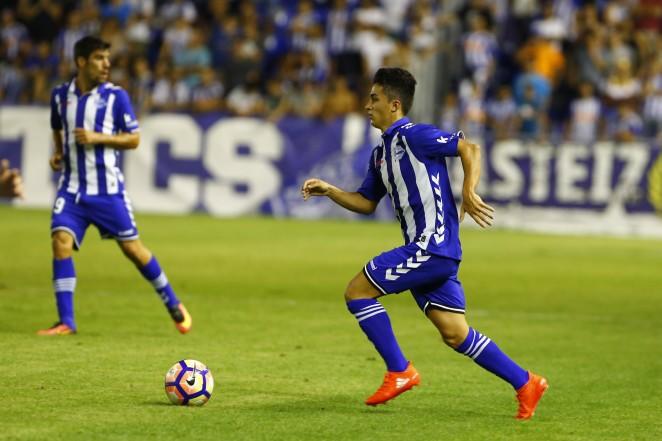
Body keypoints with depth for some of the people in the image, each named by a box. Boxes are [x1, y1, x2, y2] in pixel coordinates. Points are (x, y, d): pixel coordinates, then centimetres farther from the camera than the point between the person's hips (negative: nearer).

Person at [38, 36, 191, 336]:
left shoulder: (115, 96, -5)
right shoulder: (60, 95, 5)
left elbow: (134, 139, -3)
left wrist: (97, 138, -16)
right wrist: (58, 153, 6)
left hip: (107, 188, -2)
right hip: (72, 187, 2)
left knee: (131, 246, 1)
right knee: (61, 241, -15)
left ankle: (173, 305, 21)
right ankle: (66, 322, -11)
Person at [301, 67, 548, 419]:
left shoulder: (414, 136, -8)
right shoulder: (381, 153, 19)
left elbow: (469, 149, -12)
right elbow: (366, 203, 25)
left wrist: (469, 193, -23)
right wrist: (328, 190, 12)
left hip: (432, 246, -9)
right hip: (425, 249, 9)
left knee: (357, 292, -7)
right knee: (456, 334, 8)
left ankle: (399, 372, -2)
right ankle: (525, 383, 13)